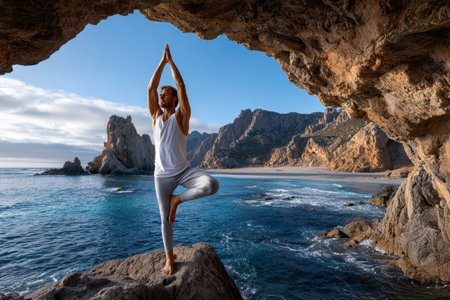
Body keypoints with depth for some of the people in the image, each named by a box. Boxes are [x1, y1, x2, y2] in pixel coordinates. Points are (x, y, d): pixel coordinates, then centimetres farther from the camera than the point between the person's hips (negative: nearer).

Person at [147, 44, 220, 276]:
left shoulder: (181, 116, 0)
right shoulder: (156, 116, 10)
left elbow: (181, 85, -5)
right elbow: (151, 87, 5)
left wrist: (171, 60, 5)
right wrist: (162, 61, 8)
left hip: (183, 171, -3)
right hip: (162, 175, 3)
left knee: (212, 185, -30)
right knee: (165, 219, 8)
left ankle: (177, 199, -7)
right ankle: (169, 258, 29)